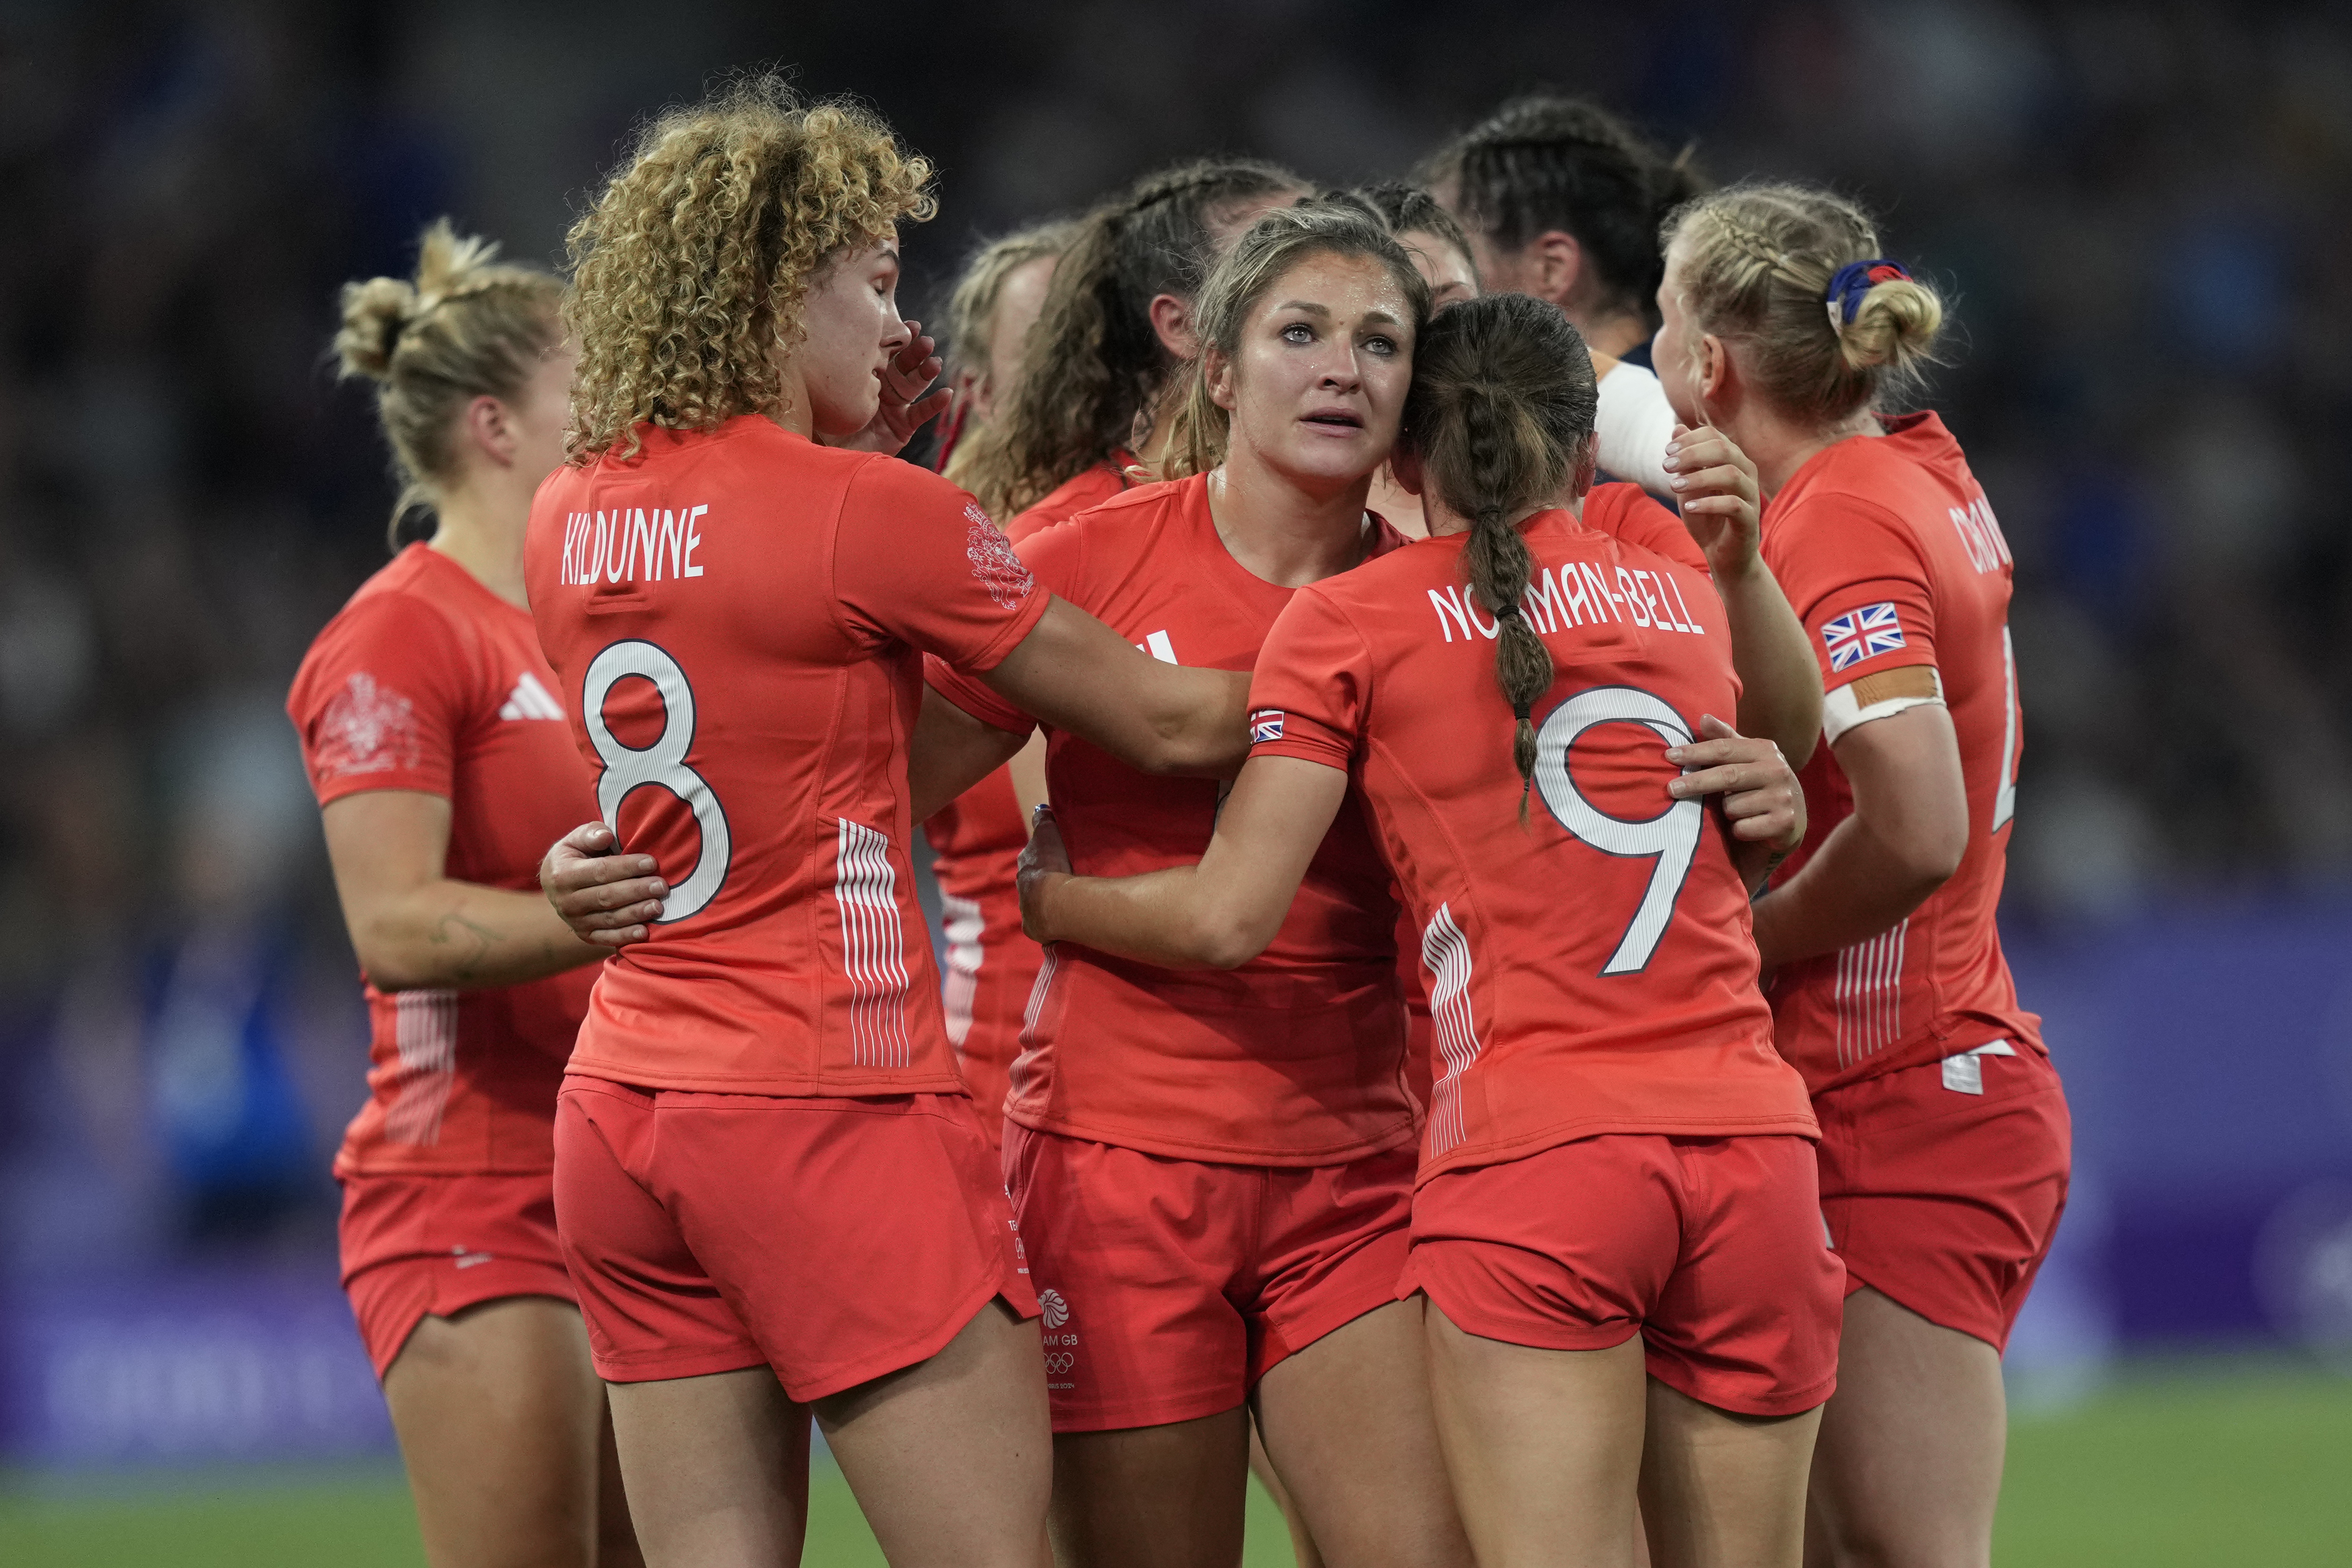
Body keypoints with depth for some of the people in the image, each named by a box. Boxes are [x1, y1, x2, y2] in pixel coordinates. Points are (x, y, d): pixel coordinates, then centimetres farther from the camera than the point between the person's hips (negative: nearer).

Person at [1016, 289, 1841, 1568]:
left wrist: (1046, 897, 16)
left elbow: (1228, 918, 0)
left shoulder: (1348, 621, 4)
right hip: (1749, 1134, 4)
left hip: (1531, 1158, -4)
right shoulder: (1688, 597, 18)